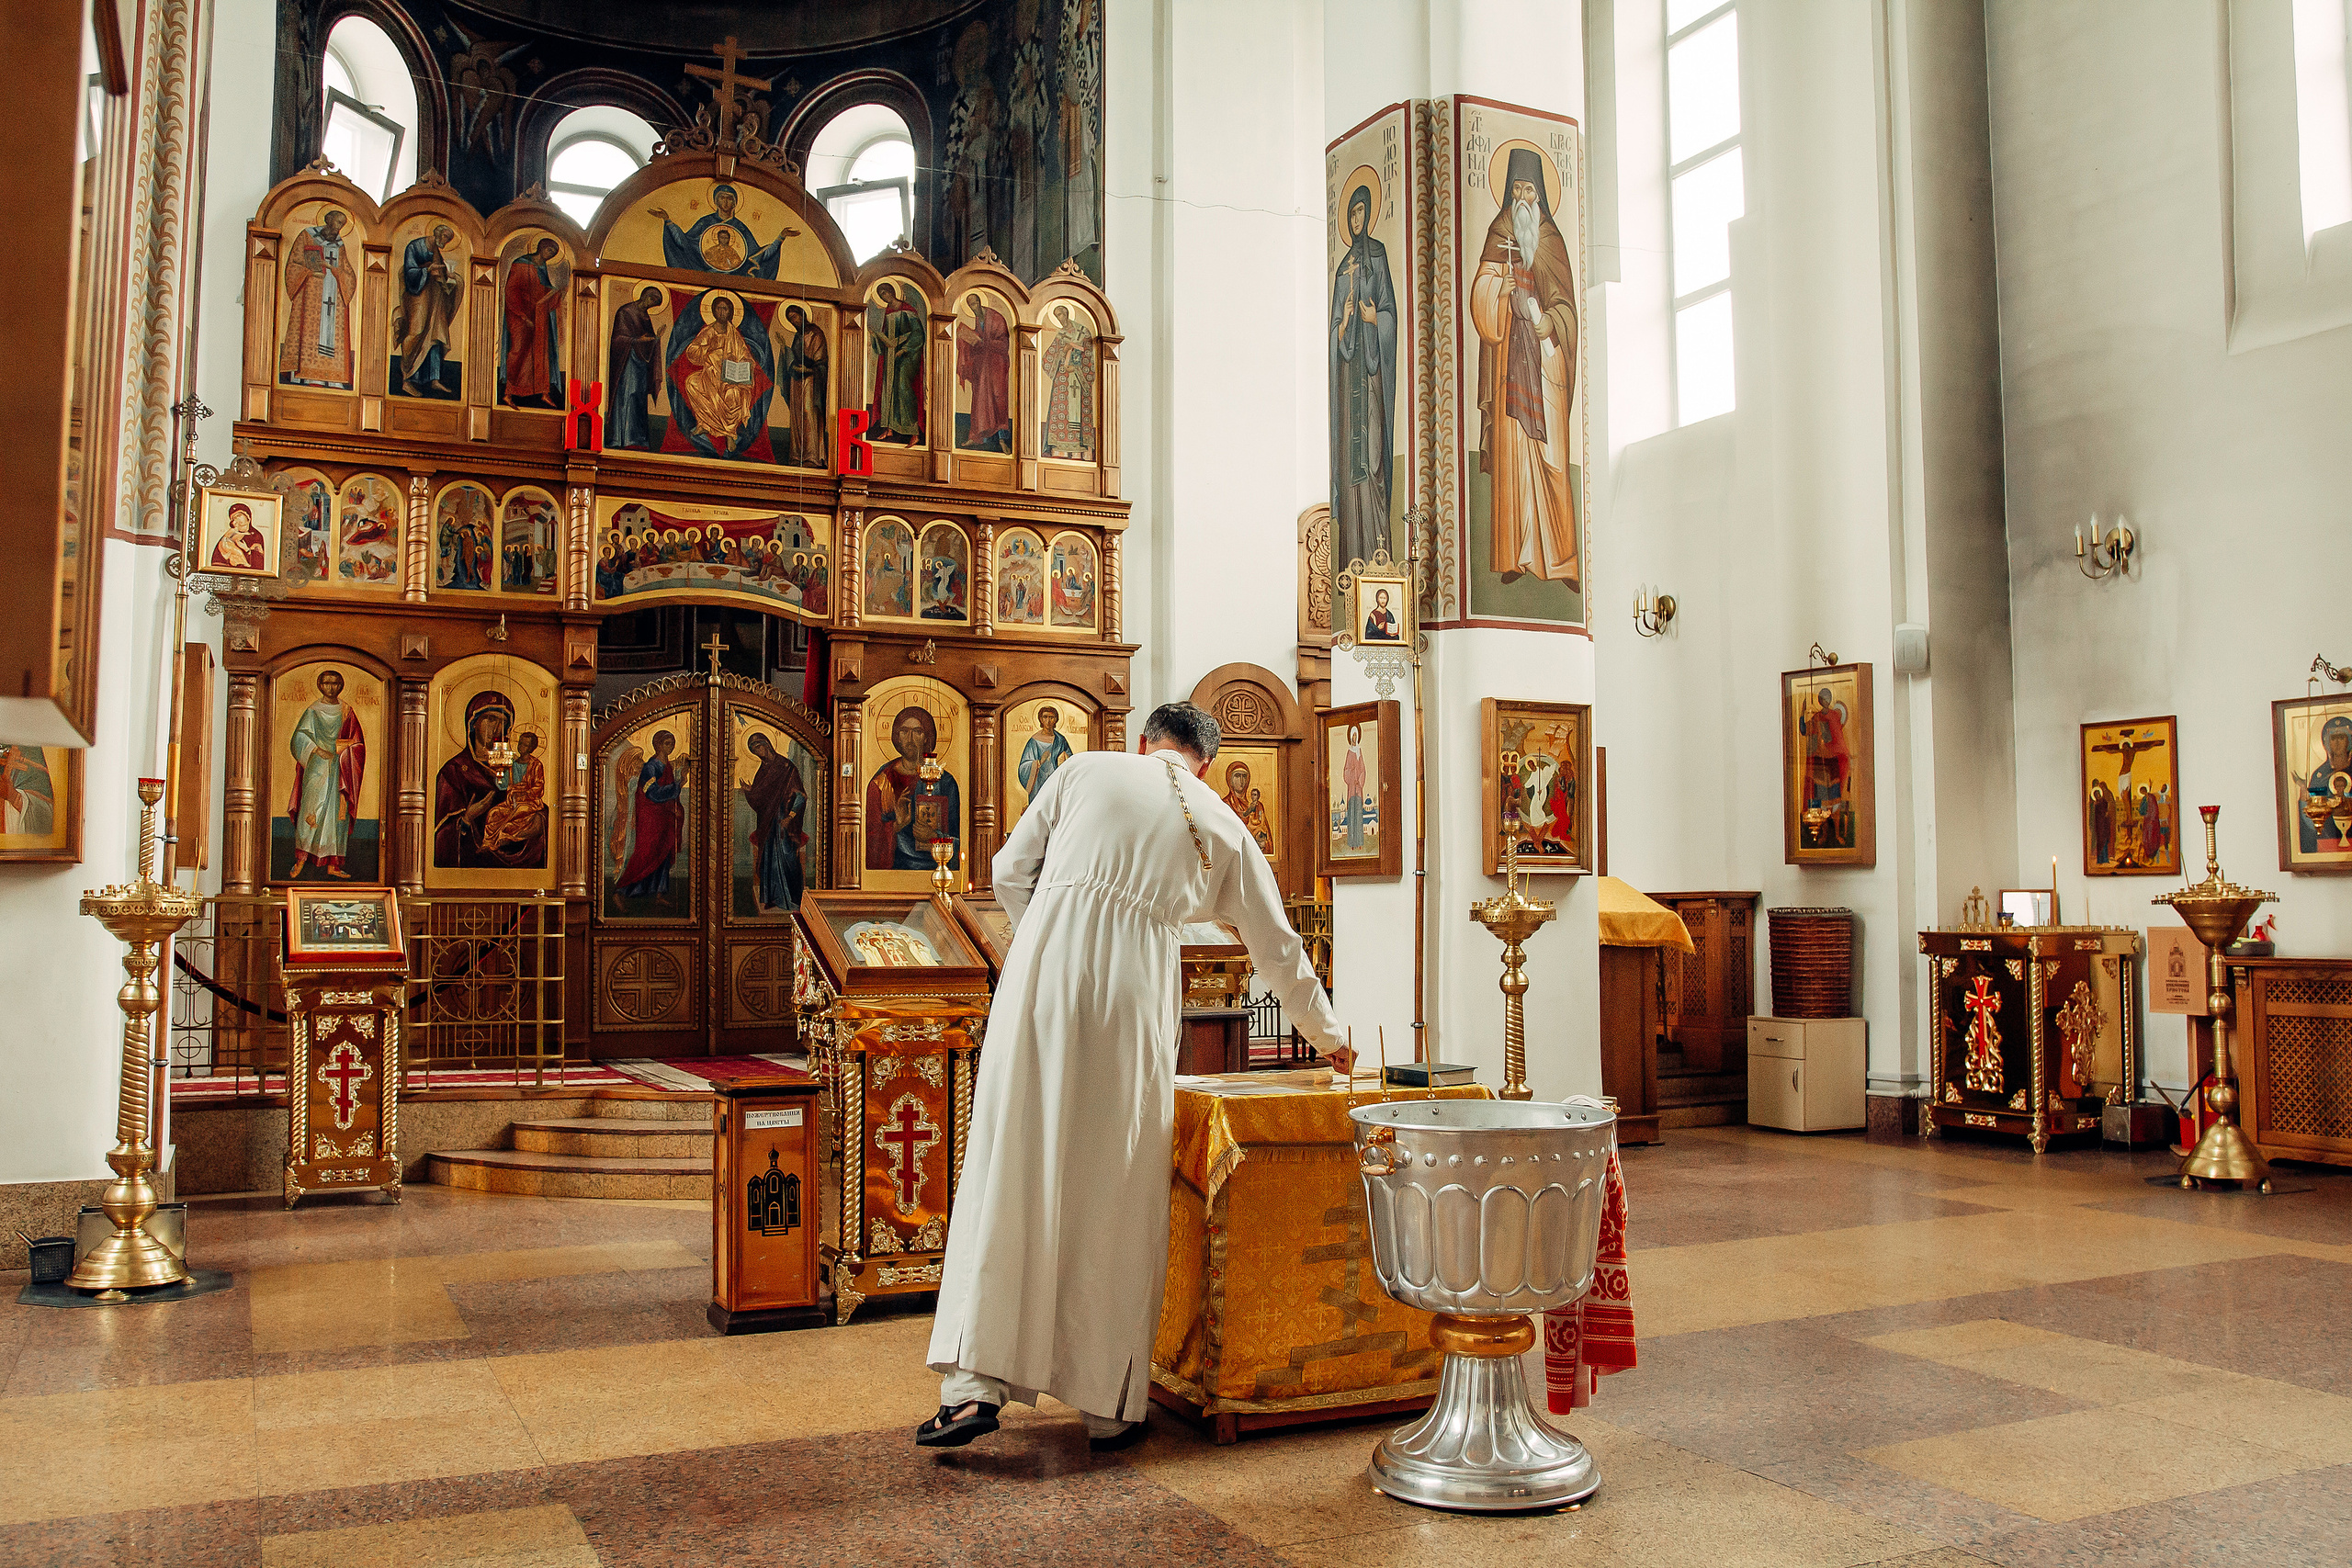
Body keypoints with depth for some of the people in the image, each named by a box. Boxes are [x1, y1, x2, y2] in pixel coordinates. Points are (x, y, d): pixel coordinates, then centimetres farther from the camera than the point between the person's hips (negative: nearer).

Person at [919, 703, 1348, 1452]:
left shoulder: (1085, 770, 16)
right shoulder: (1222, 826, 18)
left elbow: (1010, 871, 12)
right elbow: (1278, 949, 24)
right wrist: (1327, 1035, 38)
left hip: (1044, 973, 0)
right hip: (1133, 997, 0)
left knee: (1010, 1177, 4)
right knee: (1118, 1203, 7)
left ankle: (975, 1382, 0)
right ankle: (1110, 1406, 13)